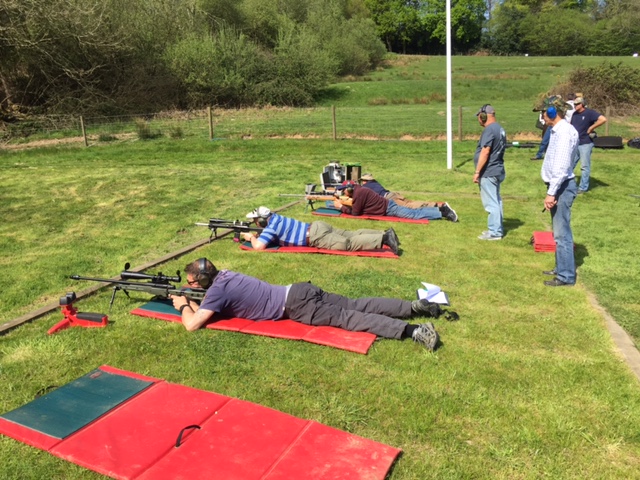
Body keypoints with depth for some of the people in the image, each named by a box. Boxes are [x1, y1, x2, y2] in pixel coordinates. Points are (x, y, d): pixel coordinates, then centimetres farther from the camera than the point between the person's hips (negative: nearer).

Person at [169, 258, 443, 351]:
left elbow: (192, 324, -11)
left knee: (346, 318, -13)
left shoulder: (217, 290, -8)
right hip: (298, 293, 8)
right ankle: (417, 307, 2)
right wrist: (189, 302, 25)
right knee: (354, 306, 5)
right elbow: (208, 308, 37)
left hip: (295, 306, -8)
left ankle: (412, 331, -22)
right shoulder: (223, 275, 18)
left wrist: (183, 307, 8)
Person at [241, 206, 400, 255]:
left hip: (315, 236, -9)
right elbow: (267, 235, 40)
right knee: (352, 235, 7)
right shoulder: (274, 218, 19)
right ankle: (385, 234, 1)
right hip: (317, 228, 9)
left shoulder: (271, 226, -6)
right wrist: (253, 234, 25)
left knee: (349, 244, -16)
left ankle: (383, 239, -25)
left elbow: (259, 246, -16)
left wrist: (252, 238, 5)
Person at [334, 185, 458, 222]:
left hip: (388, 209, -9)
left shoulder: (358, 193, -19)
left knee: (414, 215, -12)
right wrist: (342, 204, 13)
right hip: (387, 206, 9)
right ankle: (441, 209, 9)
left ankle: (442, 212, -12)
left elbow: (355, 213, -16)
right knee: (414, 212, 9)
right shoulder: (358, 190, 10)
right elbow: (355, 206, 23)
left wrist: (341, 207, -7)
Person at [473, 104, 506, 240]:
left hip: (488, 172, -10)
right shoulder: (500, 129, 14)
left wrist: (477, 172, -20)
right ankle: (497, 229, 24)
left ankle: (494, 232, -1)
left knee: (491, 202, -5)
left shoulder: (489, 130, -16)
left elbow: (485, 152, -23)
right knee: (496, 201, 15)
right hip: (497, 170, 10)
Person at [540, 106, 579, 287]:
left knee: (562, 233, -4)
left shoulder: (565, 132, -19)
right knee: (559, 232, 18)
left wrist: (551, 192, -24)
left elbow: (562, 166, -24)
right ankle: (561, 268, 30)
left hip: (561, 187, -10)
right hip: (557, 186, 10)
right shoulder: (557, 130, 11)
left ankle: (566, 276, 4)